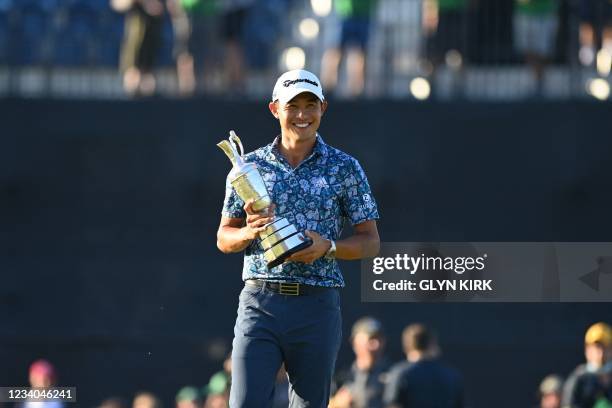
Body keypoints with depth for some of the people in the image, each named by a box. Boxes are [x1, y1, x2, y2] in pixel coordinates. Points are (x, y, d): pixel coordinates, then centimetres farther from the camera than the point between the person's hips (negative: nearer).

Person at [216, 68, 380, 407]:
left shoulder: (345, 168, 5)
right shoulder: (250, 165, 9)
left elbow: (370, 242, 6)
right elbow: (223, 239, 12)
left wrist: (327, 247, -13)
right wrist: (250, 232, -10)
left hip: (318, 306, 0)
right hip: (259, 303, 0)